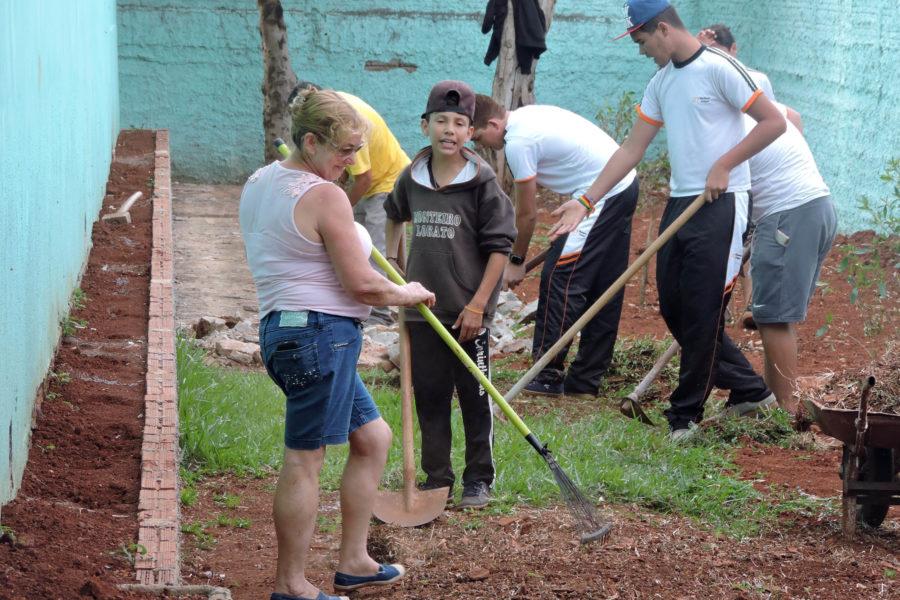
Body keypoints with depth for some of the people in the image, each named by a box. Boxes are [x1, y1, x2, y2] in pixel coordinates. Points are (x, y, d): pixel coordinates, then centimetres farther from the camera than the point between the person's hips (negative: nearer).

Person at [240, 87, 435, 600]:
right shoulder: (325, 196, -15)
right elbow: (362, 285, -15)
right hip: (321, 332, -10)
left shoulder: (260, 183, 14)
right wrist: (409, 294, 3)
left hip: (283, 328, 10)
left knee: (373, 437, 18)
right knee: (305, 458, -5)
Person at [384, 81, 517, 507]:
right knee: (429, 396, 10)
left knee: (475, 398, 6)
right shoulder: (412, 178, 4)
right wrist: (391, 261, 22)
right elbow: (395, 215, 28)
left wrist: (478, 304, -12)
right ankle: (436, 478, 20)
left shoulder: (482, 182, -10)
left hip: (468, 312, -4)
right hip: (422, 308, 4)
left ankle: (479, 479, 17)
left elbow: (499, 247, -9)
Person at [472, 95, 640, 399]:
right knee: (603, 287, 12)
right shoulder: (528, 114, 13)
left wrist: (516, 261, 3)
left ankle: (548, 376, -5)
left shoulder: (518, 143, -16)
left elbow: (527, 214, -9)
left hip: (601, 194, -10)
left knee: (559, 279, -7)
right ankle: (586, 380, 18)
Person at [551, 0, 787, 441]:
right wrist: (586, 201, 8)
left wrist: (724, 166, -13)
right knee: (673, 308, 9)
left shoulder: (719, 68, -10)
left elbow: (774, 122, -11)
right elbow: (632, 149, 14)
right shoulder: (660, 82, 14)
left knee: (702, 312, -5)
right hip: (679, 203, 9)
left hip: (720, 205, -9)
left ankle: (686, 413, 5)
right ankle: (748, 389, 20)